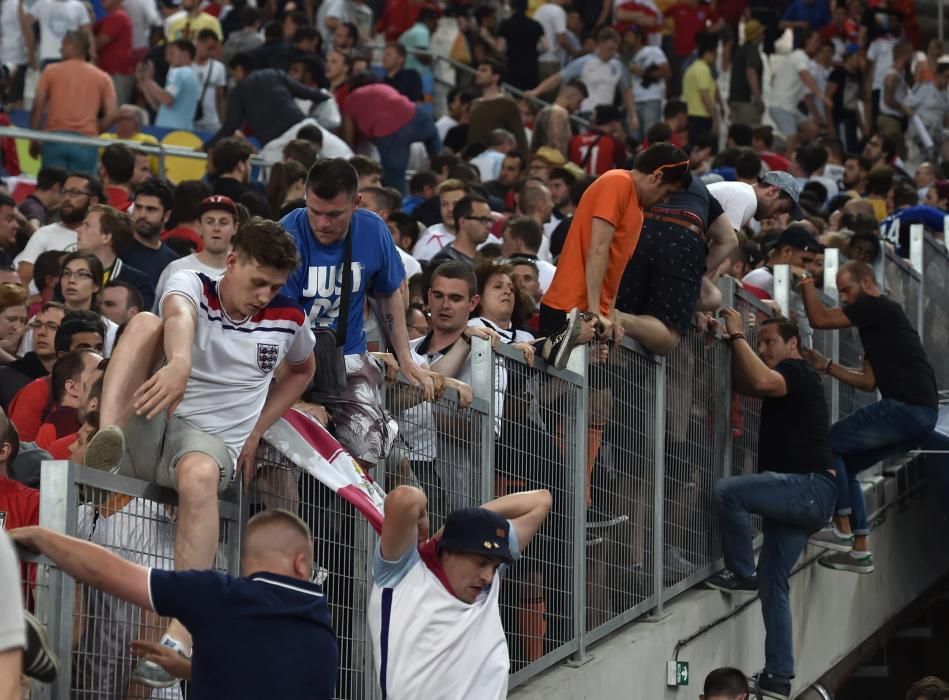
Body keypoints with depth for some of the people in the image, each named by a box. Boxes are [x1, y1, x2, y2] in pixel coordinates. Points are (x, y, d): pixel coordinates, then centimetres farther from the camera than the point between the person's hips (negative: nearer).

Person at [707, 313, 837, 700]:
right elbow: (745, 385, 27)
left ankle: (741, 574, -13)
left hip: (810, 487, -10)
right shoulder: (785, 379, 23)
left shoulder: (797, 371, -7)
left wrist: (737, 336, -18)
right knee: (773, 582, 6)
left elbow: (761, 381, -26)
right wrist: (736, 345, 13)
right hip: (799, 494, 10)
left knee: (727, 491, -27)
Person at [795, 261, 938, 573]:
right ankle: (860, 550, 14)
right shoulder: (875, 320, 24)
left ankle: (842, 529, -6)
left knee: (828, 443, -6)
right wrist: (825, 365, 18)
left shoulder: (879, 308, -6)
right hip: (919, 414, 10)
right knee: (844, 465, 15)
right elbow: (869, 380, 24)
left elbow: (820, 319, -12)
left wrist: (806, 281, 1)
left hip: (906, 407, -10)